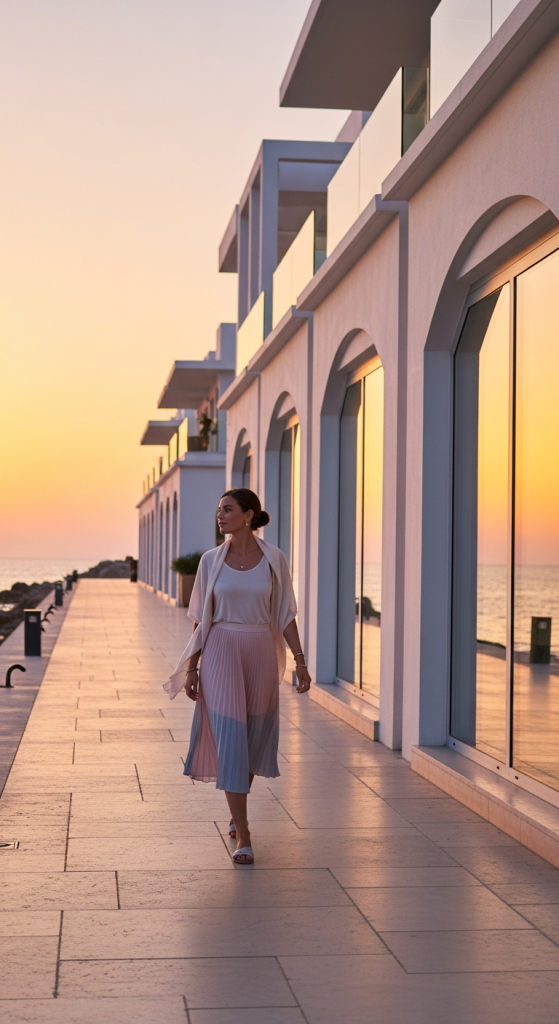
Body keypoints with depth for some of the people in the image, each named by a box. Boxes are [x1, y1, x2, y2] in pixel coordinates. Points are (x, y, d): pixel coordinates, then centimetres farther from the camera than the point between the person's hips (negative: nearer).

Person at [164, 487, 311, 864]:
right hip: (221, 654, -1)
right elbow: (202, 618, 4)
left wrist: (300, 662, -3)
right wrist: (191, 667, 1)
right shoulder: (212, 560, 0)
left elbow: (285, 615, 2)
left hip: (261, 654, 1)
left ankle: (237, 813, 39)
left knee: (254, 740, 12)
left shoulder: (274, 560, -1)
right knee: (230, 741, -9)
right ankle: (243, 838, -5)